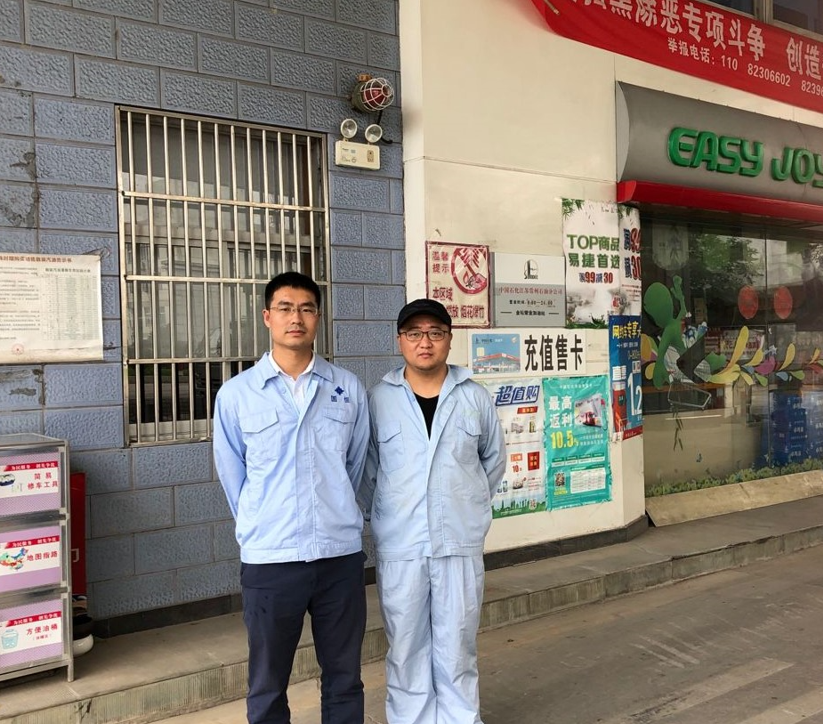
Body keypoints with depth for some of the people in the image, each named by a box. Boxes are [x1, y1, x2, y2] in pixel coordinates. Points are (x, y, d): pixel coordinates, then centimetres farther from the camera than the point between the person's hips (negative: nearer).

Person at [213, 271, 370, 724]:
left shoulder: (348, 389, 2)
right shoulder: (235, 394, -3)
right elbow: (232, 476, 6)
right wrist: (261, 530, 10)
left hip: (341, 554, 2)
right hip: (269, 559, -1)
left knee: (344, 679, 16)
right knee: (267, 687, 13)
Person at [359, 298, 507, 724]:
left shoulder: (474, 398, 2)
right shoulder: (378, 400, -2)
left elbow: (494, 459, 15)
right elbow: (364, 469, 6)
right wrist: (377, 516, 9)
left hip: (460, 544, 1)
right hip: (398, 547, 0)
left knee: (457, 649, 10)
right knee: (406, 649, 11)